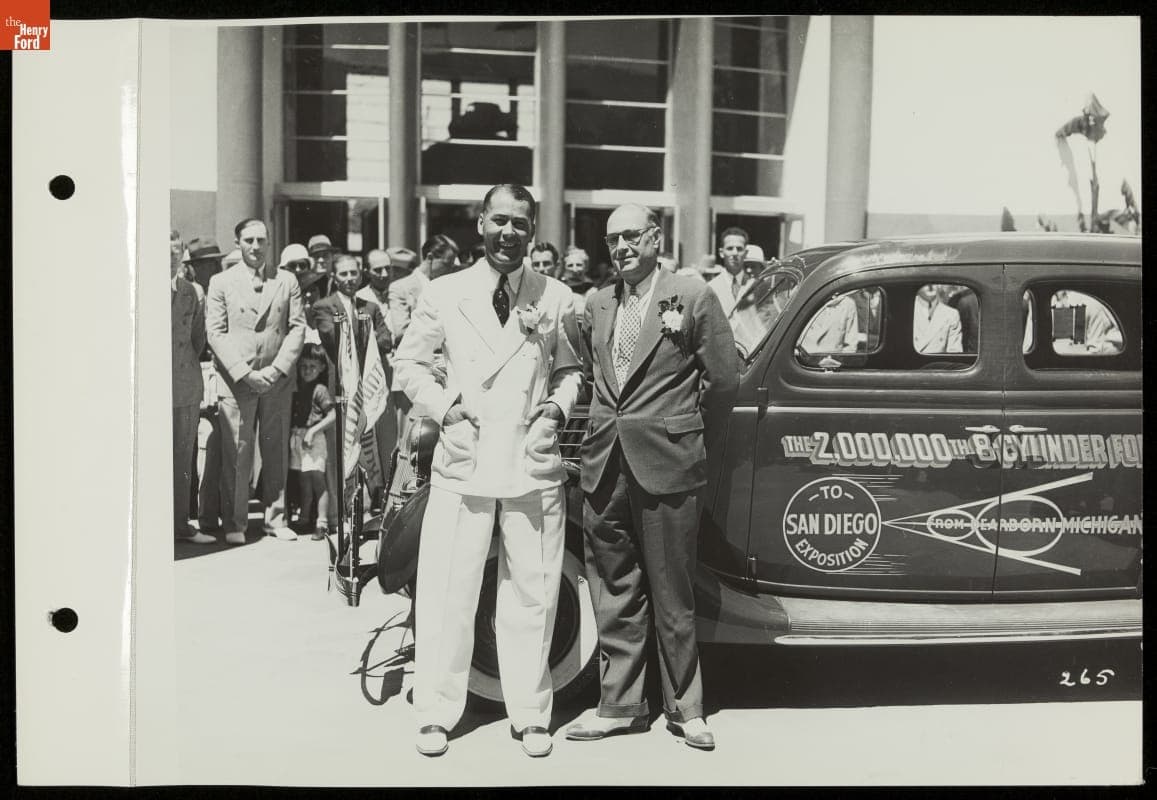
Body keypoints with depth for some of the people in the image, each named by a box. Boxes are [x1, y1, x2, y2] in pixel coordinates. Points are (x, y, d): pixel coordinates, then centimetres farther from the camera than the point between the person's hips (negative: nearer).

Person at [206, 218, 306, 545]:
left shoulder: (287, 281, 9)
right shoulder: (221, 282, 4)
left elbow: (297, 328, 5)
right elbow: (216, 333, -2)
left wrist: (278, 368, -8)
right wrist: (245, 373, -11)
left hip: (278, 380, 2)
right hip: (236, 380, -2)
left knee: (277, 453, 6)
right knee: (236, 455, -2)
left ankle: (276, 520, 15)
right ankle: (234, 524, 7)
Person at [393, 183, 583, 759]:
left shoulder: (555, 299, 7)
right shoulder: (444, 295, 5)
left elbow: (571, 369, 17)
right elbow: (408, 363, 12)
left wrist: (558, 408, -1)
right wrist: (441, 407, -2)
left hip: (534, 466, 1)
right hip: (462, 463, 0)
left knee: (531, 598, 5)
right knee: (446, 597, 1)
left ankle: (529, 715, 18)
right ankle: (436, 715, 14)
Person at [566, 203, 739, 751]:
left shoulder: (693, 297, -3)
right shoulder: (597, 305, 12)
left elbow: (724, 379, 0)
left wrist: (694, 444, 7)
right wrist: (609, 428, 14)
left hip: (665, 467, -5)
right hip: (604, 465, 5)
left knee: (671, 594, 4)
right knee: (614, 592, 11)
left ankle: (685, 707, 18)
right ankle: (620, 704, 22)